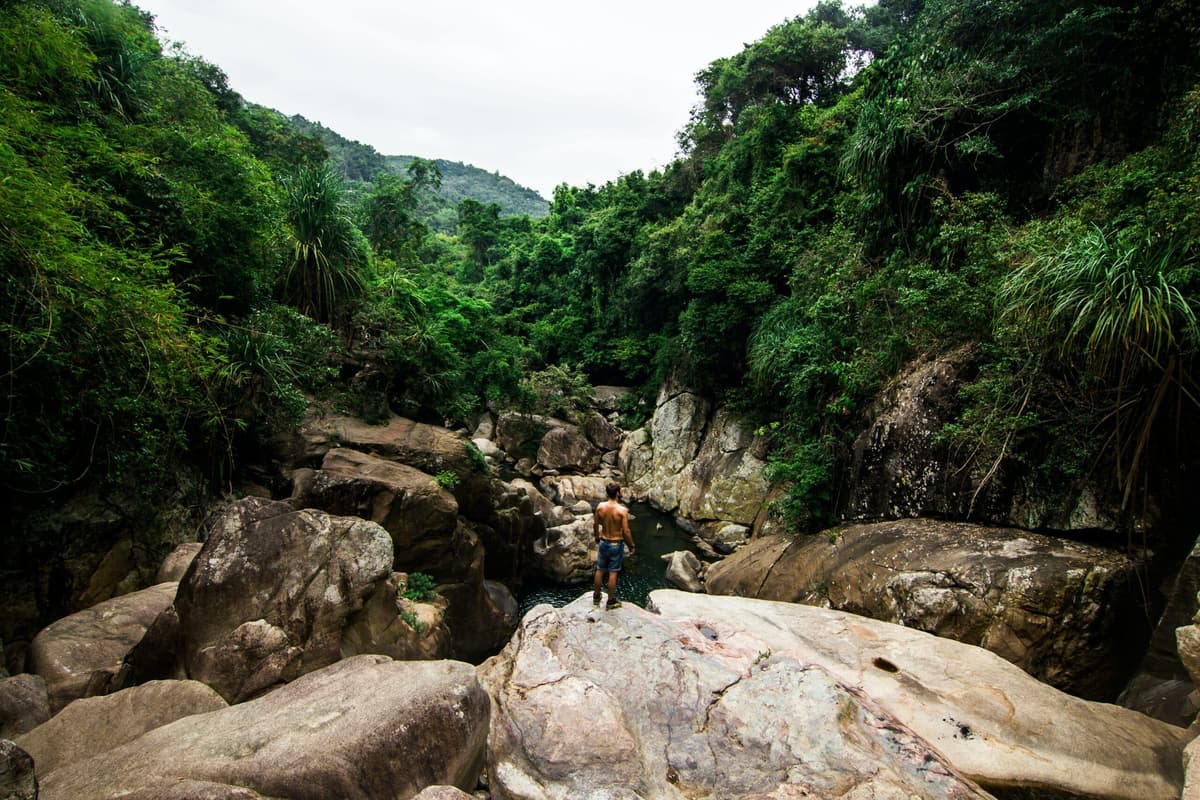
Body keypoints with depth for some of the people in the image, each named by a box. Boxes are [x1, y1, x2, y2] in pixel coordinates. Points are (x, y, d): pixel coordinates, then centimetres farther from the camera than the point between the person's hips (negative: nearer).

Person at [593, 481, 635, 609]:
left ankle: (596, 597, 33)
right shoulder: (622, 510, -21)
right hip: (616, 544, -4)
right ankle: (611, 601, 20)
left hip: (603, 543, 4)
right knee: (613, 573, 9)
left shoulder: (600, 507, -9)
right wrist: (632, 546, -3)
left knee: (600, 570, 18)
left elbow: (595, 524, 2)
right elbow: (626, 531, -18)